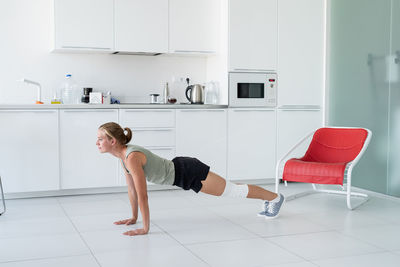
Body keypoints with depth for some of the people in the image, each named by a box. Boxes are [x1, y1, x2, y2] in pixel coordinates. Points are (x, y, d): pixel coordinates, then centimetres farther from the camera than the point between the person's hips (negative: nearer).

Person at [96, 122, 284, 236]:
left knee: (234, 190, 6)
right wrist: (133, 217, 11)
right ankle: (268, 200, 40)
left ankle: (275, 197, 26)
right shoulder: (122, 155, -3)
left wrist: (145, 229, -27)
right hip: (179, 170, 8)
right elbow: (131, 189, 7)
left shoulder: (132, 157, -30)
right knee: (231, 190, 22)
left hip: (188, 173, -8)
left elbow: (142, 195, -31)